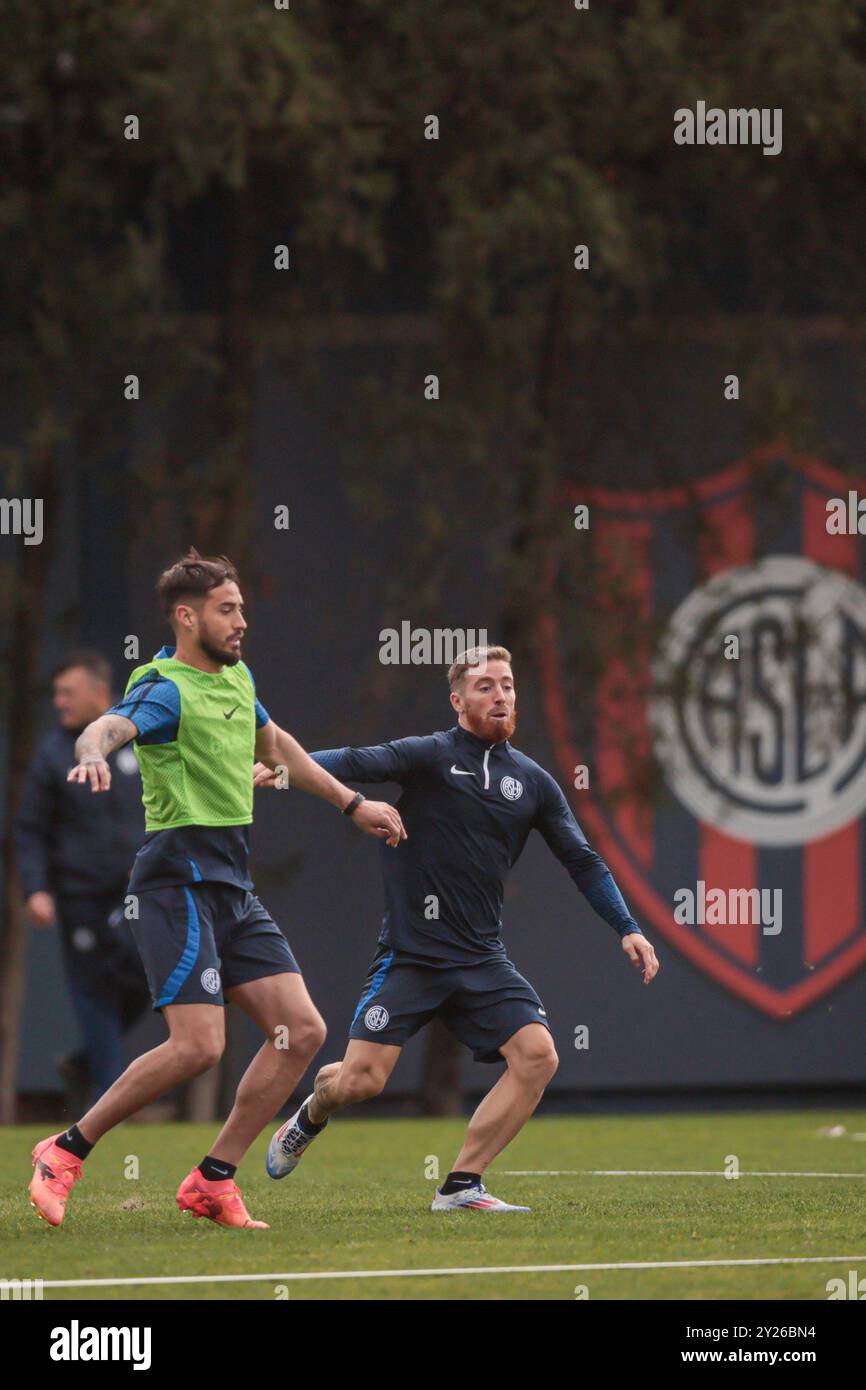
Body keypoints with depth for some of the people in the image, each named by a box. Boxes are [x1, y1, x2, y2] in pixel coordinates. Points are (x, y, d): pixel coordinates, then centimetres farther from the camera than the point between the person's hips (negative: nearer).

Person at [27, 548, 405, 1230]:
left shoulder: (237, 677, 15)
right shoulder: (166, 691, -13)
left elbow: (276, 745, 34)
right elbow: (108, 727, -34)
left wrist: (351, 803, 38)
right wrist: (93, 752, -58)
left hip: (234, 888, 9)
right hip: (181, 883, -9)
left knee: (302, 1031, 0)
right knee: (198, 1044, -19)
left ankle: (213, 1179, 5)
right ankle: (65, 1152, -5)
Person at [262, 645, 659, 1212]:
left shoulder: (532, 781, 10)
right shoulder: (431, 755, -3)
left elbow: (583, 860, 16)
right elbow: (360, 763, -18)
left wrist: (627, 928, 9)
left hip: (482, 959, 4)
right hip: (410, 951, -4)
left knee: (537, 1055, -15)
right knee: (362, 1079, -11)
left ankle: (461, 1185, -4)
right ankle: (309, 1119, 27)